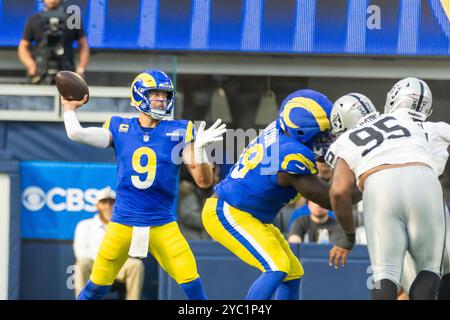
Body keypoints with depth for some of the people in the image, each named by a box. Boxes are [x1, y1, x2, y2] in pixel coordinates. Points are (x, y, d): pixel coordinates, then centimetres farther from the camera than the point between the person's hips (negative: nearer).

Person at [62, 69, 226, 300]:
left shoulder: (179, 132, -1)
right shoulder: (120, 128, 2)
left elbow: (204, 181, -5)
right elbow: (75, 133, -9)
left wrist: (199, 149, -21)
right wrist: (69, 107, 8)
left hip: (162, 226, 0)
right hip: (122, 223, 1)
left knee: (192, 285, -10)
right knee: (96, 288, 4)